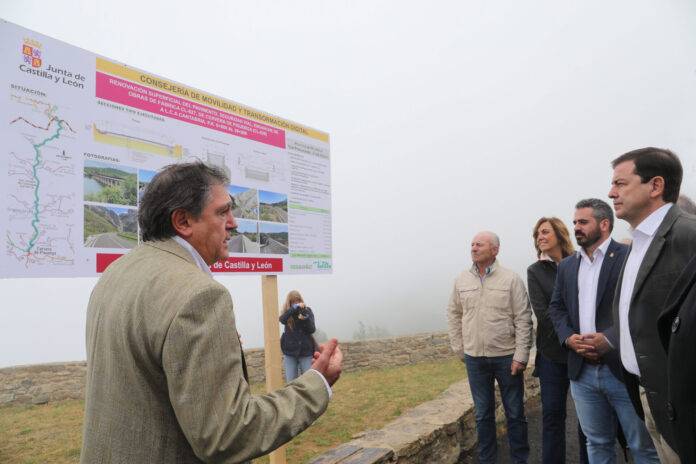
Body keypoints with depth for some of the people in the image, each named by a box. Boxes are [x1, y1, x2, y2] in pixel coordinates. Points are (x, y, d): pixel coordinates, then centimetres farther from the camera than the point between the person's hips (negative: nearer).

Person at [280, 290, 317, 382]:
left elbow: (312, 330, -4)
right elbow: (282, 320, -20)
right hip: (290, 351, 1)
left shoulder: (307, 310, 3)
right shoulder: (287, 312, 3)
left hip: (306, 351, 0)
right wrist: (295, 308, -30)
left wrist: (305, 318, -22)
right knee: (291, 383, 2)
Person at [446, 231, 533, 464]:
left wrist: (521, 356, -10)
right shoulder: (462, 280, 3)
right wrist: (459, 349, 8)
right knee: (483, 414, 14)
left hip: (506, 356, -2)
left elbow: (523, 319, -6)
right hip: (474, 358, 3)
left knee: (515, 413, 9)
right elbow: (453, 315, 11)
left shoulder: (511, 279, -6)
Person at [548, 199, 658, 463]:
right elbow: (556, 307, 15)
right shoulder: (566, 266, 13)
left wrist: (611, 338, -21)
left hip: (623, 369, -5)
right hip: (582, 371, 5)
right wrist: (568, 337, -3)